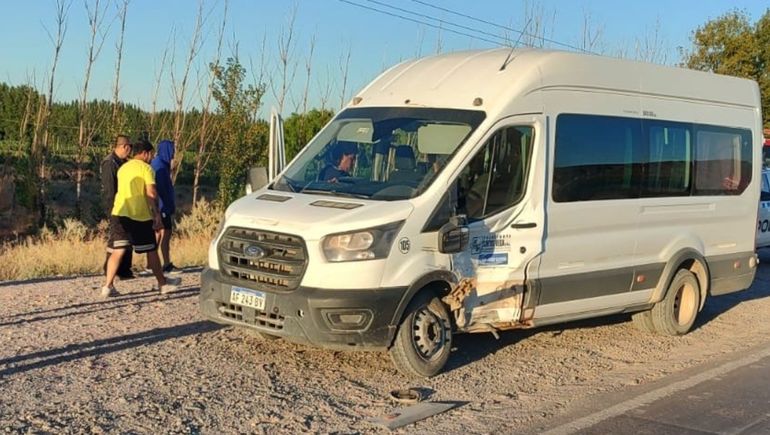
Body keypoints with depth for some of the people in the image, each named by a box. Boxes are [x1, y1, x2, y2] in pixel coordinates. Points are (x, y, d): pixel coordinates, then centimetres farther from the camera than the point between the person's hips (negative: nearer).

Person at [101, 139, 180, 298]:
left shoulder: (122, 168, 19)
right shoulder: (145, 168, -4)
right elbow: (151, 193, -13)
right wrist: (157, 215, -9)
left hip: (119, 214, 6)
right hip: (140, 216, -6)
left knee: (117, 251, 4)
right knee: (151, 251, 6)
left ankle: (108, 286, -5)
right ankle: (163, 284, 17)